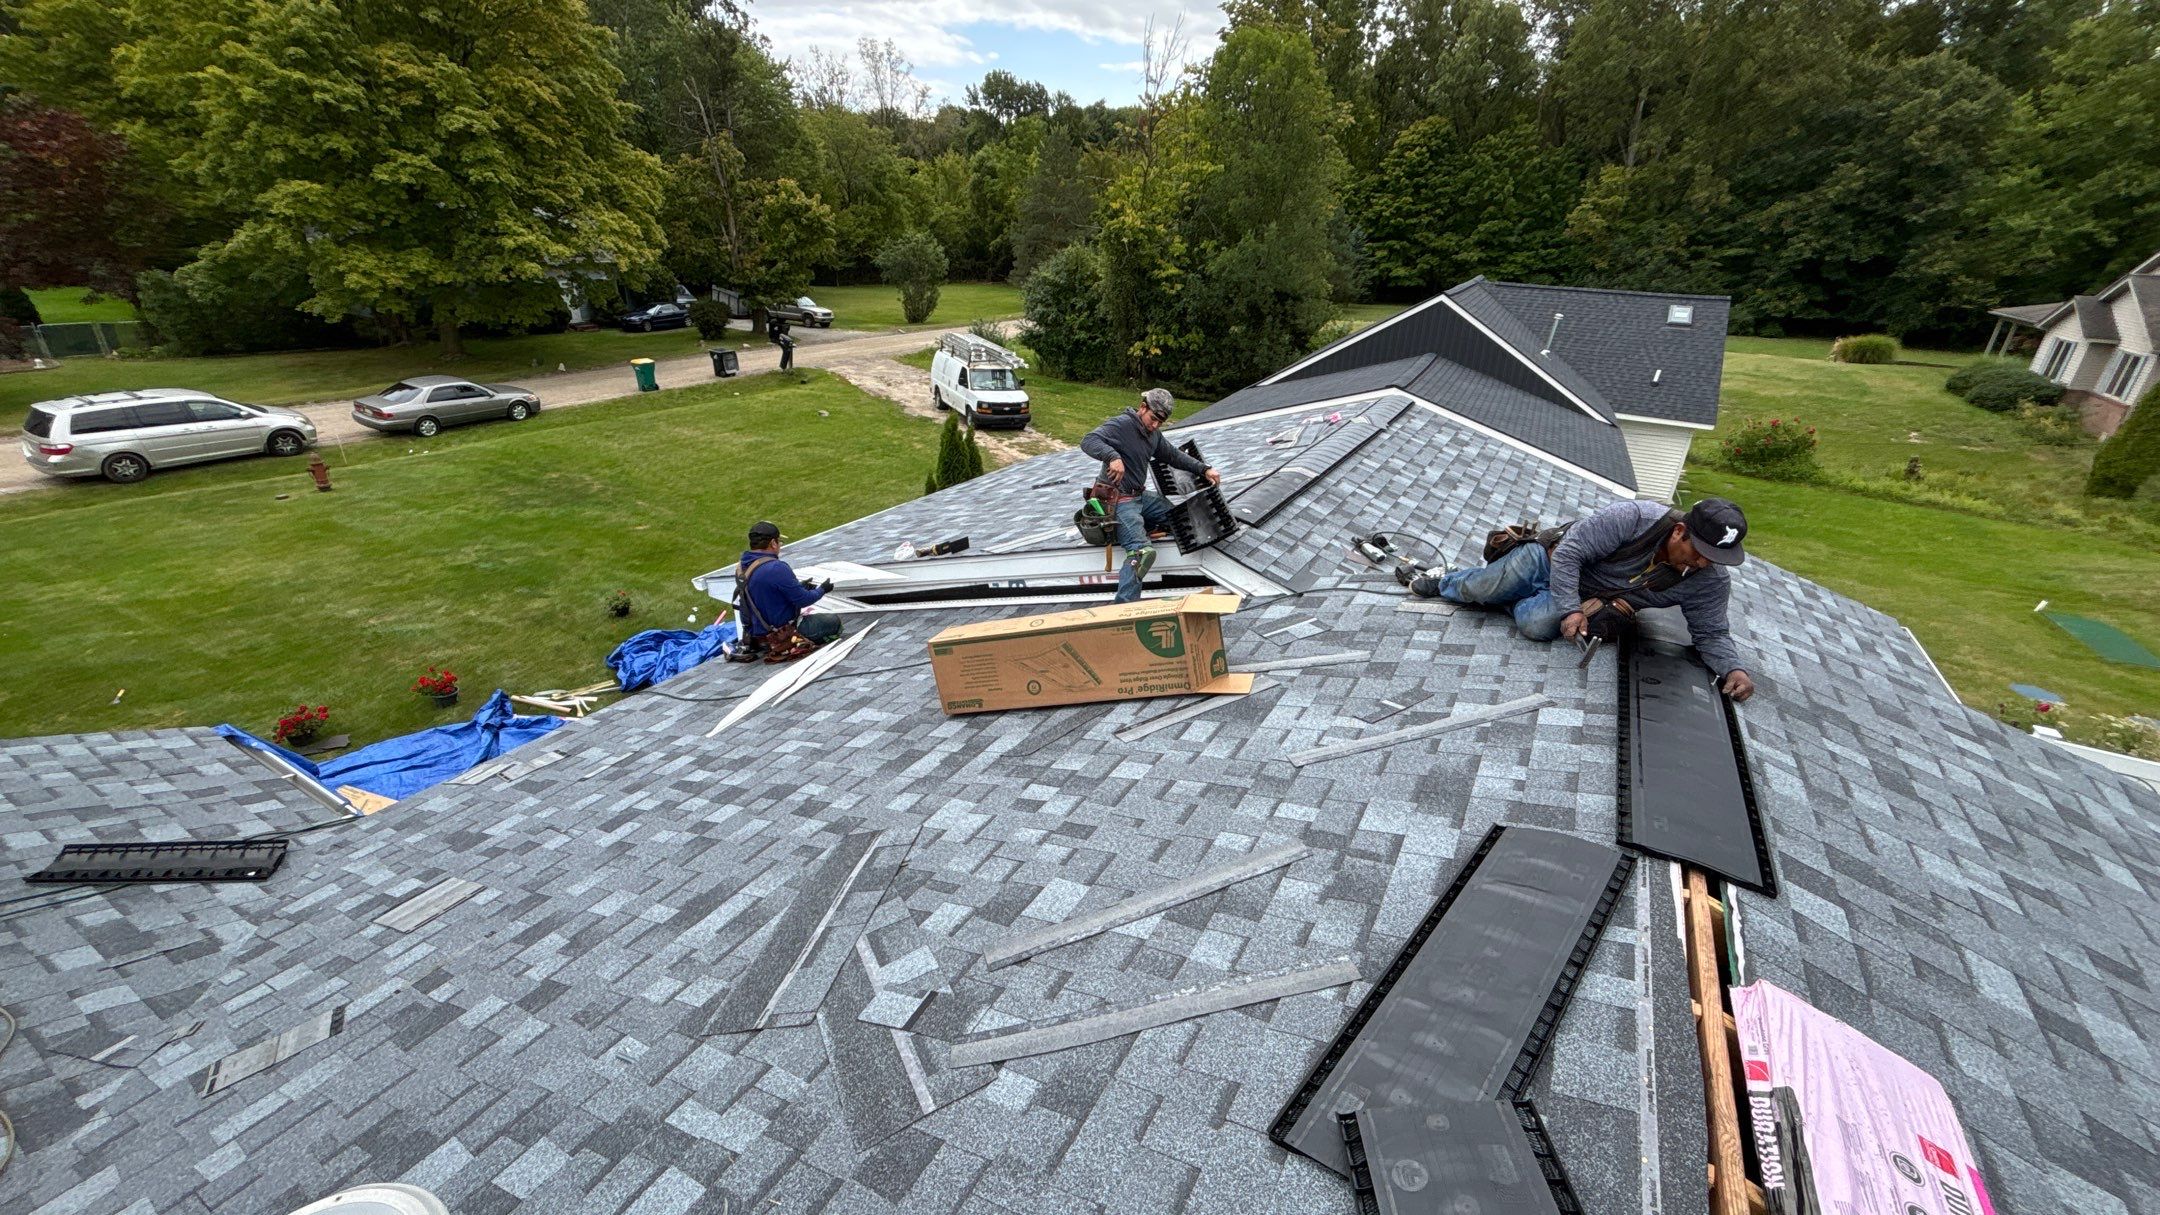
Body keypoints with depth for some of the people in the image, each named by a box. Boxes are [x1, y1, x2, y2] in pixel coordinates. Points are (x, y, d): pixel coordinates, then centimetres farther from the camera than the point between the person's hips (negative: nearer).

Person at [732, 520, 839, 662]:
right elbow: (802, 600, -19)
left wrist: (799, 586, 19)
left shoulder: (741, 569, 2)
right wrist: (822, 590, 0)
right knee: (833, 621, 5)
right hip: (781, 634, -8)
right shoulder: (776, 568, -26)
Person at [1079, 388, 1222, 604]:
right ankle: (1123, 605, -29)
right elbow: (1089, 441, -28)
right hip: (1118, 499, -9)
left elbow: (1173, 455, 22)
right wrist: (1113, 456, -46)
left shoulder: (1153, 433, 10)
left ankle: (1135, 527, 15)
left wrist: (1204, 469, 13)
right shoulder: (1122, 425, -16)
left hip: (1140, 496, 10)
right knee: (1142, 551, -26)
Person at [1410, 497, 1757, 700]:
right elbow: (1569, 552, -25)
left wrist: (1733, 667, -27)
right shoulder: (1633, 518, -31)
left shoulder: (1712, 581, -17)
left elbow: (1711, 633, -6)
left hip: (1589, 599, 2)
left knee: (1535, 624, -29)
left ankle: (1508, 600, 5)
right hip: (1553, 563, -2)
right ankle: (1445, 582, 25)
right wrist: (1571, 609, -30)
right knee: (1480, 590, -12)